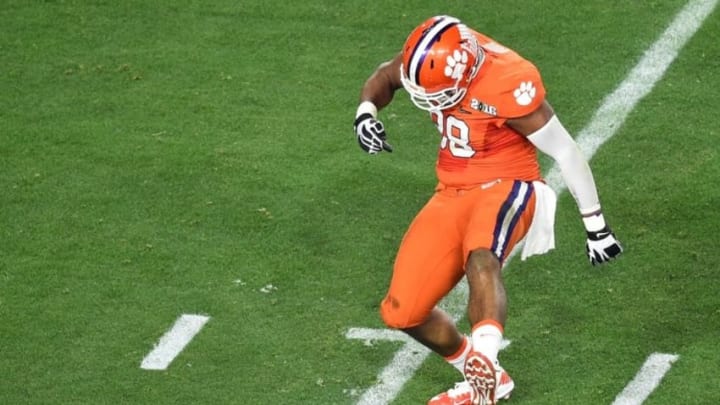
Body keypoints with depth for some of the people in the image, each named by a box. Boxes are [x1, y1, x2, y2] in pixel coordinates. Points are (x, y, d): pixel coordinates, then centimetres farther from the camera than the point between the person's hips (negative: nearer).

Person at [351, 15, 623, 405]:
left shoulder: (508, 85, -25)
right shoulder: (433, 58, -8)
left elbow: (565, 152, -15)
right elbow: (385, 77, 15)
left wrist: (595, 226, -8)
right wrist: (366, 112, -8)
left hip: (505, 188, -7)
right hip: (452, 193, 7)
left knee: (481, 260, -41)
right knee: (402, 311, 4)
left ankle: (484, 367, -56)